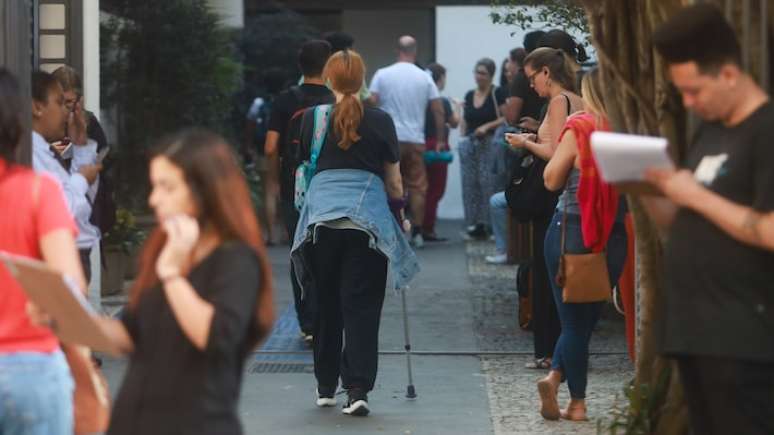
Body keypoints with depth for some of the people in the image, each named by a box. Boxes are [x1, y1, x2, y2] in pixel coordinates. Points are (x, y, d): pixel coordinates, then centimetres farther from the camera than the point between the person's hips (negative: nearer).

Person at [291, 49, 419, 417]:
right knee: (362, 307, 0)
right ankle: (357, 389, -11)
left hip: (322, 216, 1)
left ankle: (326, 387, 19)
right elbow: (393, 177, 11)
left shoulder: (313, 118, 5)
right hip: (368, 219, -1)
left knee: (326, 304, 13)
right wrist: (399, 208, 27)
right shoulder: (380, 121, 5)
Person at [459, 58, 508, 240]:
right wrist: (463, 138, 9)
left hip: (489, 142, -6)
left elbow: (506, 118, -10)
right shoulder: (469, 96, 17)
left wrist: (487, 126, -17)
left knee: (488, 182, -11)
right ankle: (473, 223, 9)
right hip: (469, 143, 6)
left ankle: (487, 223, -9)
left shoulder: (498, 94, -3)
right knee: (469, 184, 4)